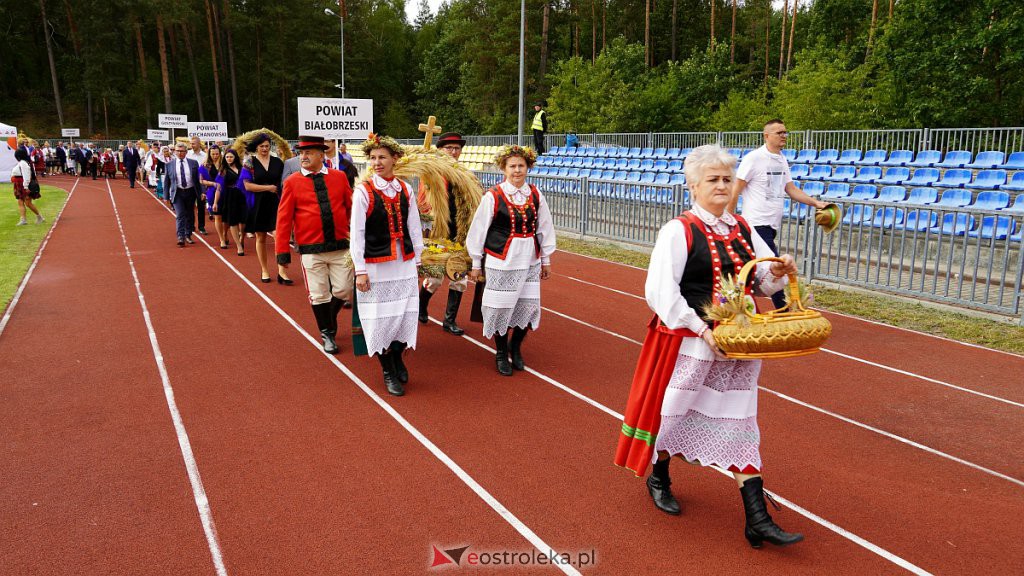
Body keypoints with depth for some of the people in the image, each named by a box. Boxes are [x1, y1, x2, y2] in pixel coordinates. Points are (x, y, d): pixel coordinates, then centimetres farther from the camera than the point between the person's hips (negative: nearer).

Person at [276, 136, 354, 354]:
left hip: (340, 246, 2)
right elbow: (284, 219, -1)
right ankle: (327, 333, 26)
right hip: (311, 250, -2)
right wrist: (283, 252, -3)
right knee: (319, 295, 6)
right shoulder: (292, 182, -2)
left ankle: (329, 320, 34)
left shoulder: (339, 177, 3)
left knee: (343, 291, 6)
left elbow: (351, 208, 9)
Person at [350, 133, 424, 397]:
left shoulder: (405, 190, 4)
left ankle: (396, 356, 35)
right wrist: (360, 270, -10)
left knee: (406, 314, 7)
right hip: (376, 266, -3)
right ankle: (388, 371, 22)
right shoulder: (363, 192, -7)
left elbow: (414, 227, 9)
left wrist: (417, 259, 9)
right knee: (381, 317, 3)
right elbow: (356, 233, -8)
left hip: (404, 265, 4)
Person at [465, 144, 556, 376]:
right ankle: (501, 353, 25)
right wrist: (476, 263, 1)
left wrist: (545, 259, 14)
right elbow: (478, 230, -3)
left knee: (529, 306, 6)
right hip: (501, 261, -3)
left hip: (529, 260, 4)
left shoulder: (536, 195, 3)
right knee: (501, 307, 3)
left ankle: (515, 348, 31)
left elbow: (545, 228, 11)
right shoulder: (493, 196, -9)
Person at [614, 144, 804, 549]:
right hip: (690, 343, -5)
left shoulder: (743, 230, 8)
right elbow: (660, 291, -18)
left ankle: (758, 521, 11)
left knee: (739, 424, 6)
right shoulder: (678, 231, -11)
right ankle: (658, 476, 40)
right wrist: (702, 329, -23)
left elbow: (764, 283, 13)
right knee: (676, 410, 12)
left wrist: (778, 273, -10)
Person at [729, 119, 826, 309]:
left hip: (771, 225, 8)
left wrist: (816, 203, 7)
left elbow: (791, 189, 19)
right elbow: (735, 191, -9)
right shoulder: (753, 158, -9)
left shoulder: (782, 160, 15)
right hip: (758, 224, -8)